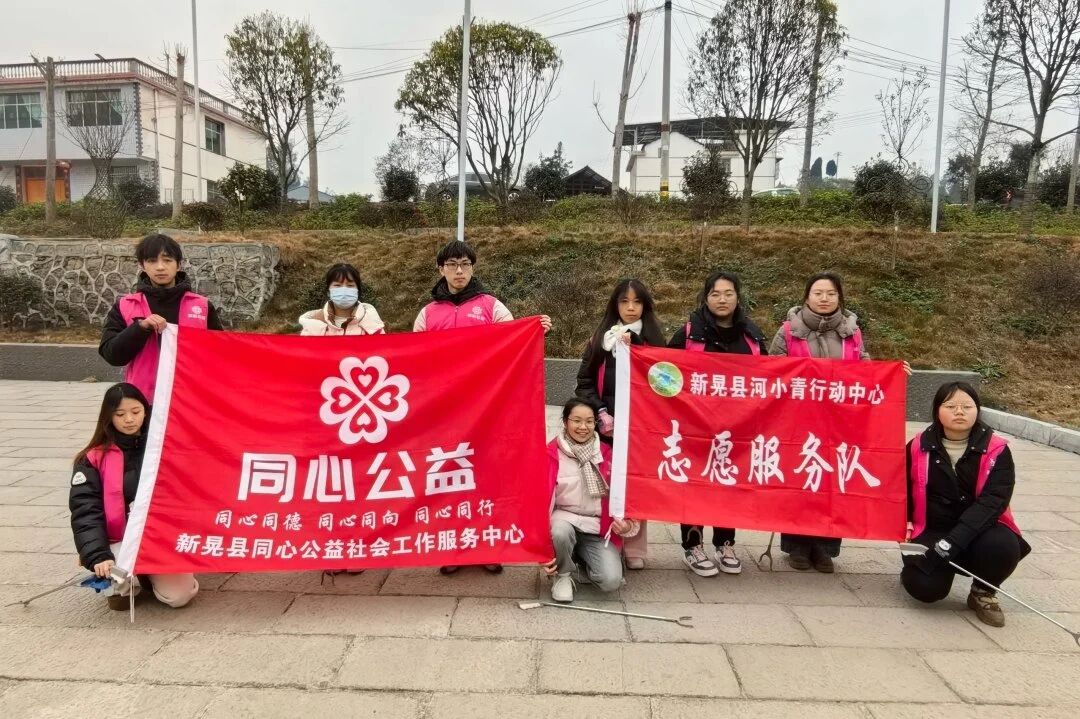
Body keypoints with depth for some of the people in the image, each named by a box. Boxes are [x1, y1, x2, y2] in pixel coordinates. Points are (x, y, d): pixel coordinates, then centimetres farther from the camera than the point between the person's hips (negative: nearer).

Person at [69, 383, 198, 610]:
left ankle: (151, 572, 15)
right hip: (120, 542, -1)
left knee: (179, 595, -19)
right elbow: (85, 511, -10)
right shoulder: (94, 459, -2)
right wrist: (98, 556, -23)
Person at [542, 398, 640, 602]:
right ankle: (564, 574, -3)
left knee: (611, 580, -20)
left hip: (598, 528, 2)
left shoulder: (606, 453, -2)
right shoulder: (552, 453, -10)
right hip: (565, 518, -1)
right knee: (560, 532, -37)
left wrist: (628, 524, -14)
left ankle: (582, 561, 15)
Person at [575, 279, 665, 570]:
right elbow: (584, 382, 5)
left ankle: (634, 549, 11)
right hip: (606, 425, 0)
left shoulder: (653, 341, 8)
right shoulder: (601, 339, 9)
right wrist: (601, 414, -7)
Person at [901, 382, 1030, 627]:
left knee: (1003, 546, -34)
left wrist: (953, 541, -31)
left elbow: (992, 501, -19)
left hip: (977, 531, 1)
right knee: (926, 587, -26)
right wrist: (904, 524, -5)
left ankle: (983, 593, 0)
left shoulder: (996, 451, -7)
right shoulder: (919, 448, -2)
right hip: (931, 531, 0)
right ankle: (914, 567, 13)